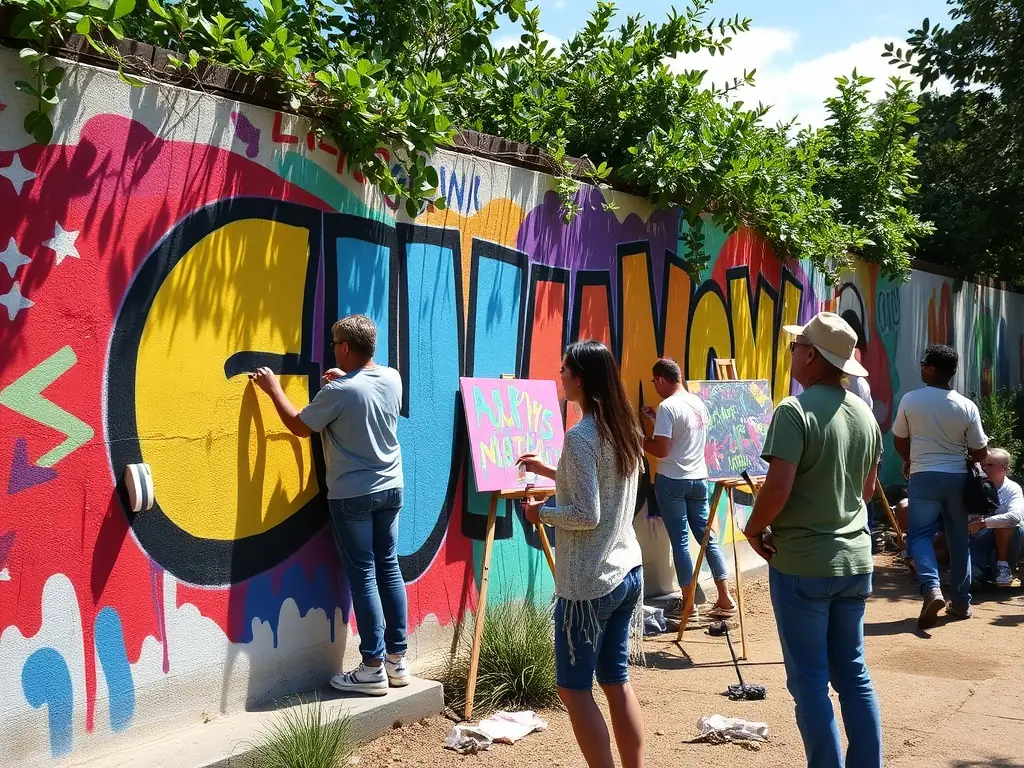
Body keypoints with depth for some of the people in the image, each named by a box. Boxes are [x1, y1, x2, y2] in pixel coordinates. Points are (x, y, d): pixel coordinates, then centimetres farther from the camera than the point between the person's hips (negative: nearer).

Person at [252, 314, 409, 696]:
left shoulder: (338, 392, -19)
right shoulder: (392, 378, 0)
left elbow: (300, 426, -5)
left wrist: (274, 389, 6)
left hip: (352, 496, -6)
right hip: (391, 489, 6)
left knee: (363, 577, -1)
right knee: (389, 568, 12)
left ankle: (374, 668, 4)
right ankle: (397, 660, 18)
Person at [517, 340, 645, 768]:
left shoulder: (580, 437, -18)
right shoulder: (626, 430, 7)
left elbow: (585, 515, -22)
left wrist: (541, 514, -6)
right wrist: (549, 471, 21)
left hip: (588, 581, -8)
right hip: (627, 570, 8)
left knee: (574, 688, 5)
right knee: (617, 682, 16)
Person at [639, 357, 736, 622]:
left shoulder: (667, 406, -15)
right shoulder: (699, 403, 10)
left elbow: (661, 450, -18)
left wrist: (638, 439, -2)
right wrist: (655, 422, 25)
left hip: (672, 481, -7)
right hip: (698, 478, 7)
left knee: (679, 541, 1)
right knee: (706, 536, 12)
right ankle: (725, 599, 14)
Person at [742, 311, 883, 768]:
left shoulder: (795, 411, -16)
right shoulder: (864, 413, 6)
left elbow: (777, 489, -23)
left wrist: (753, 529, -7)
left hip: (801, 564, -7)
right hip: (854, 560, 7)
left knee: (810, 681, 5)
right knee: (853, 674, 17)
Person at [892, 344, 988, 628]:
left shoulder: (910, 400, -6)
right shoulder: (967, 407, -4)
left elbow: (899, 441, 6)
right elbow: (980, 452, 1)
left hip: (924, 477, -2)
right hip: (957, 478, 2)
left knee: (920, 535, 2)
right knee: (959, 540, 13)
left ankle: (931, 589, -22)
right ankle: (961, 602, 20)